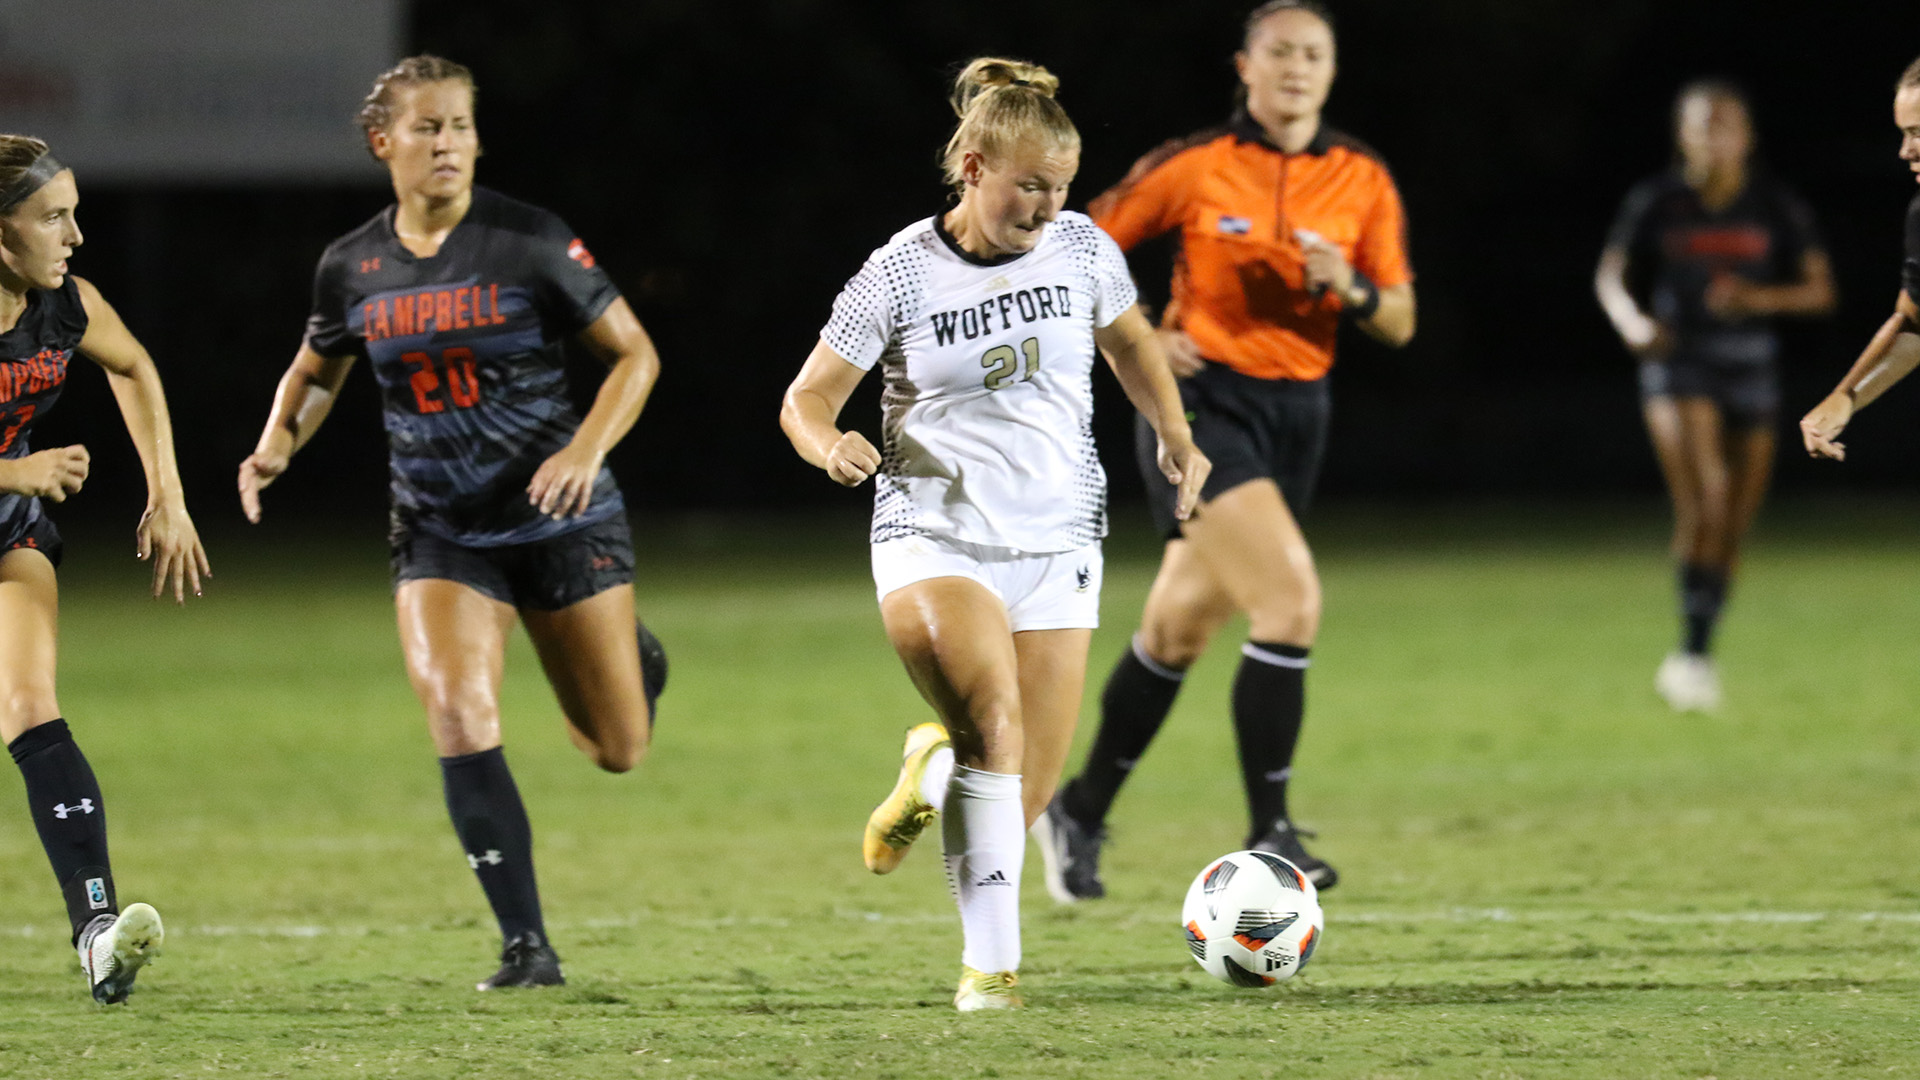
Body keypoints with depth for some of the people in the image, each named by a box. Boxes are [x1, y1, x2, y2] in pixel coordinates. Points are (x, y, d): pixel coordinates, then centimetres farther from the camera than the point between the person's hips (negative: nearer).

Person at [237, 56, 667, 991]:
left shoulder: (531, 243, -12)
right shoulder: (351, 268, -1)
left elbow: (634, 353, -5)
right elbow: (317, 370, 17)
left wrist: (588, 449, -21)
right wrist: (277, 443, -3)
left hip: (559, 521, -2)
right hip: (439, 531, 2)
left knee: (617, 752, 6)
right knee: (458, 719, -21)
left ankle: (632, 659, 45)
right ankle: (527, 947, -14)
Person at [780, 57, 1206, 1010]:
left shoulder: (1080, 250, 1)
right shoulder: (899, 274, -8)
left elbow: (1128, 342, 23)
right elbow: (807, 401, -2)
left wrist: (1175, 436, 9)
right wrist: (831, 446, -24)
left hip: (1056, 543, 4)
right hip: (933, 533, -4)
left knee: (1023, 800, -1)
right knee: (994, 718, -30)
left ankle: (938, 764, 35)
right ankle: (991, 959, -21)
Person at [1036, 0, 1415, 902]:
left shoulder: (1363, 182, 3)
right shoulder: (1194, 168, -7)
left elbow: (1399, 323, 6)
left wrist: (1350, 288, -14)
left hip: (1297, 413, 5)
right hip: (1204, 402, -5)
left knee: (1179, 629, 12)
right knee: (1291, 599, -21)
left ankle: (1080, 814, 29)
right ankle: (1268, 833, -16)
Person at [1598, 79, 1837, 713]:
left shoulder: (1776, 206, -1)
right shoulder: (1656, 202, -3)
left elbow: (1820, 291, -1)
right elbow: (1611, 277, 6)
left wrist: (1761, 298, -20)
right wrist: (1633, 322, -16)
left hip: (1751, 369, 2)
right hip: (1678, 359, -2)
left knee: (1733, 527, 6)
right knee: (1703, 501, -23)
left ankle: (1701, 659, 22)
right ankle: (1691, 649, -22)